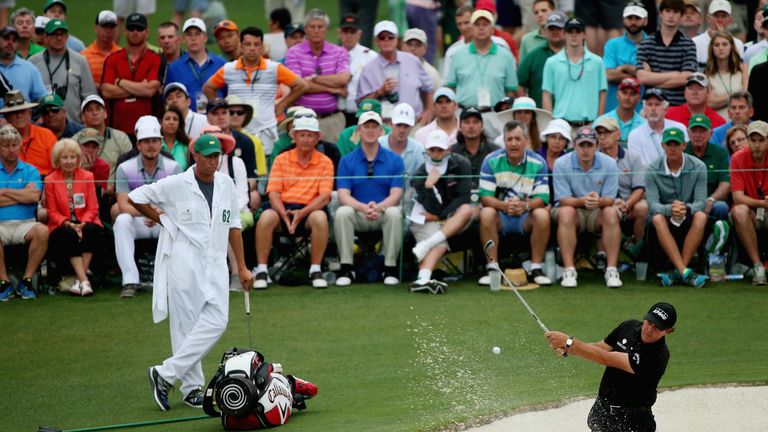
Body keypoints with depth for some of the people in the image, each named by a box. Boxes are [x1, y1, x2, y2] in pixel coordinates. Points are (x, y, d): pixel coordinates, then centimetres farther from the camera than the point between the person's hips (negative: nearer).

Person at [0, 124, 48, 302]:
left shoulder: (30, 171, 13)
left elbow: (34, 195, -7)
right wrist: (22, 196, -3)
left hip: (25, 223, 1)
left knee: (42, 231, -32)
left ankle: (26, 280, -19)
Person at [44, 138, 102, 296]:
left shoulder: (87, 177, 7)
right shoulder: (50, 180, 2)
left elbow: (93, 207, 4)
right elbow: (52, 211, 1)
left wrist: (83, 223, -15)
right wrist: (68, 224, -16)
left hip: (86, 222, 1)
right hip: (62, 226, -1)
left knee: (92, 231, -33)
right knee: (70, 236, -34)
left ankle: (80, 280, -31)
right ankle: (84, 280, -41)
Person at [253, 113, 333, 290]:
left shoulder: (325, 162, 6)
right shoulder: (281, 159, 10)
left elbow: (324, 196, -4)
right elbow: (273, 193, 2)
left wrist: (302, 213, -20)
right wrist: (284, 214, -18)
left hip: (309, 211, -1)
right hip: (283, 209, 1)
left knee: (320, 218, -35)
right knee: (266, 217, -32)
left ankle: (315, 270, -21)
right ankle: (261, 270, -23)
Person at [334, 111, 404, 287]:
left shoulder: (394, 160, 3)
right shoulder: (347, 161, 4)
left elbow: (396, 195, -6)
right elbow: (343, 196, -7)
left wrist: (378, 207, -29)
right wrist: (363, 208, -28)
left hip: (383, 214, 0)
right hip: (358, 215, 1)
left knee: (394, 213, -33)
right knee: (342, 213, -31)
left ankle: (390, 268, -22)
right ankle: (346, 268, -22)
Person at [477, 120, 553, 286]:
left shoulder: (538, 163, -6)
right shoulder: (491, 161, -6)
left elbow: (542, 197, -10)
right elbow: (485, 196, -10)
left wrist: (526, 206, -31)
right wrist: (505, 206, -29)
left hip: (526, 217, 0)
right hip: (500, 216, 0)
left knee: (542, 215, -31)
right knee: (486, 214, -32)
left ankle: (536, 268, -20)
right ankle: (492, 269, -25)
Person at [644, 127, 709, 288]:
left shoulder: (698, 167, -5)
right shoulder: (652, 170, -5)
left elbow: (701, 202, -13)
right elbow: (653, 205, -16)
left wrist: (686, 208, -36)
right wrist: (670, 209, -39)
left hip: (689, 223, 1)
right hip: (664, 225, 0)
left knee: (701, 216, -31)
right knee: (657, 219, -33)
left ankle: (678, 271, -34)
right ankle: (684, 271, -45)